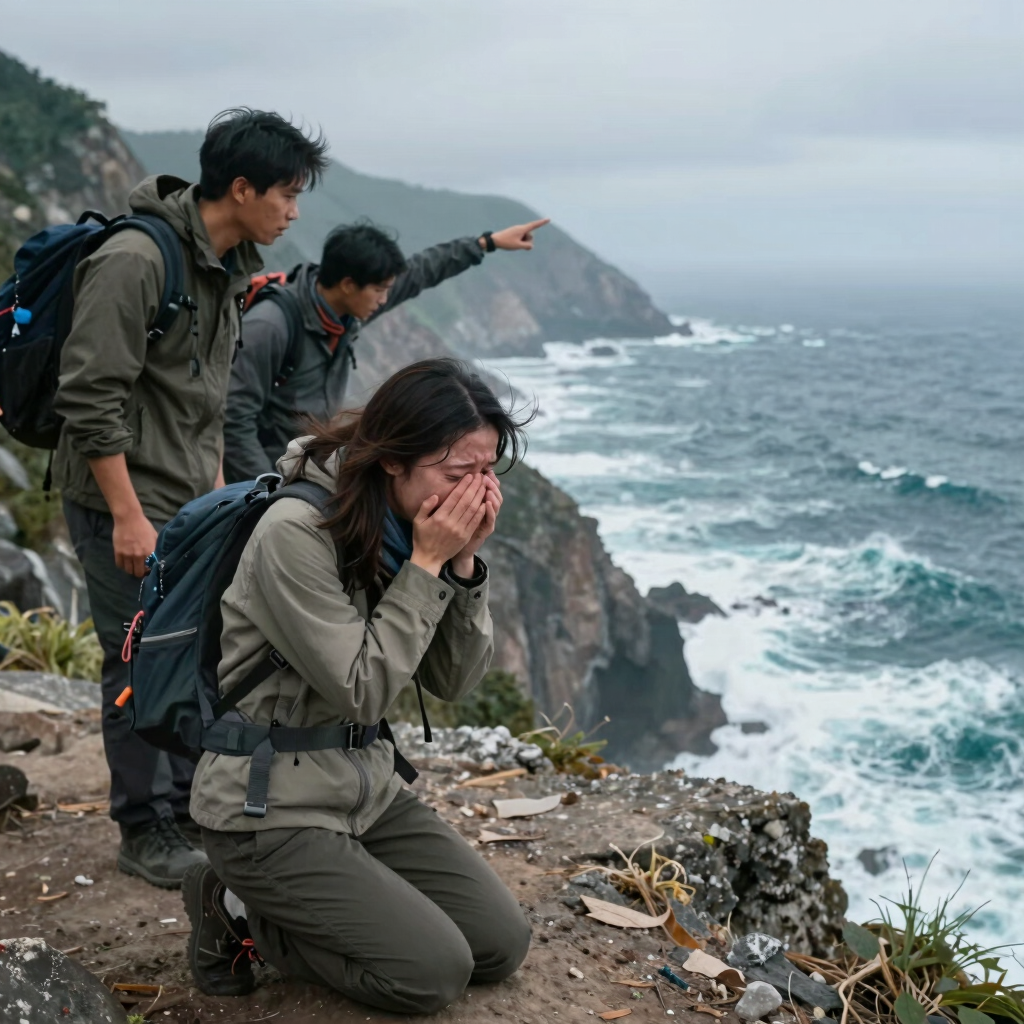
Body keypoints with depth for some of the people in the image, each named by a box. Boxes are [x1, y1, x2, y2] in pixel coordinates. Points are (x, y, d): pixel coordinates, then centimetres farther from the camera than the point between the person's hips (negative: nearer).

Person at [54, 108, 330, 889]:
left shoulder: (227, 266, 9)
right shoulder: (135, 261, -20)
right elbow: (90, 399, -22)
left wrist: (217, 485, 18)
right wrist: (128, 515, -21)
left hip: (191, 502, 9)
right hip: (124, 502, -9)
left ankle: (190, 808, 30)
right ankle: (146, 833, 17)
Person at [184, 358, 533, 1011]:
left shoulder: (412, 528, -1)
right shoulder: (295, 533, -24)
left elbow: (455, 681, -1)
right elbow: (362, 692, -22)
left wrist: (464, 563, -15)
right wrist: (427, 565, -23)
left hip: (368, 791, 8)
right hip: (271, 812, -8)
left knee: (503, 945, 5)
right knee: (436, 974, -10)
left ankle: (300, 905, 18)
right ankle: (236, 911, 7)